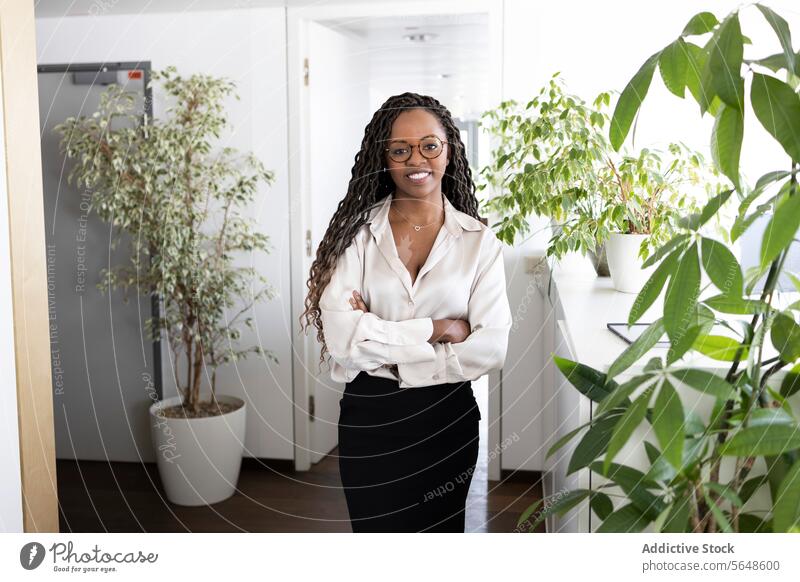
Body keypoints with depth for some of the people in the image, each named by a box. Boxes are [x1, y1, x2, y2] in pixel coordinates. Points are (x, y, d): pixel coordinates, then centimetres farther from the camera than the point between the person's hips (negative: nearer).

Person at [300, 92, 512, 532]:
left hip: (448, 417, 1)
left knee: (441, 528, 19)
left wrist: (382, 342, -15)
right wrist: (437, 329, -17)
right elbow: (340, 335, -17)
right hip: (369, 417, 0)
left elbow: (491, 347, -13)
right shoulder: (357, 231, -6)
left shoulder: (478, 240, -4)